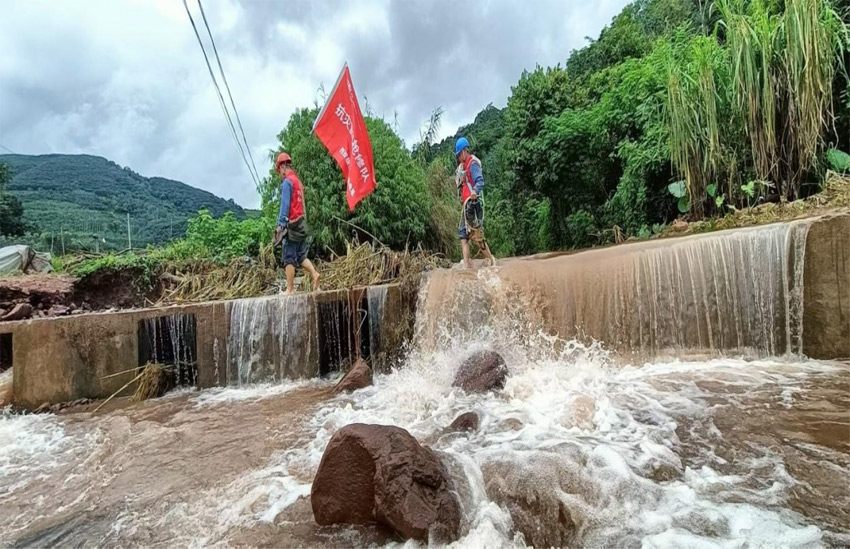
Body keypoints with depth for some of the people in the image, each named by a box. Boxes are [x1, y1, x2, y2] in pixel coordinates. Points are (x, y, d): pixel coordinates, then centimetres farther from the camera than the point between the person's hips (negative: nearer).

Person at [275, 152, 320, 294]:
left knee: (289, 258, -3)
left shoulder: (287, 181, -8)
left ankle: (290, 289, -1)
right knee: (301, 256, 13)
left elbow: (285, 205, -15)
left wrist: (280, 224, -15)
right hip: (301, 224, 8)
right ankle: (315, 274, -3)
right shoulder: (298, 181, 16)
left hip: (292, 224, -8)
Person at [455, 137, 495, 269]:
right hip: (465, 205, 10)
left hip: (473, 204, -10)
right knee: (463, 235, 6)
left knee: (477, 236, -7)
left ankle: (492, 261, 6)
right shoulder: (462, 166, 19)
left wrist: (475, 191, -40)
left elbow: (480, 181, -23)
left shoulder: (473, 163, -9)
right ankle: (466, 265, 5)